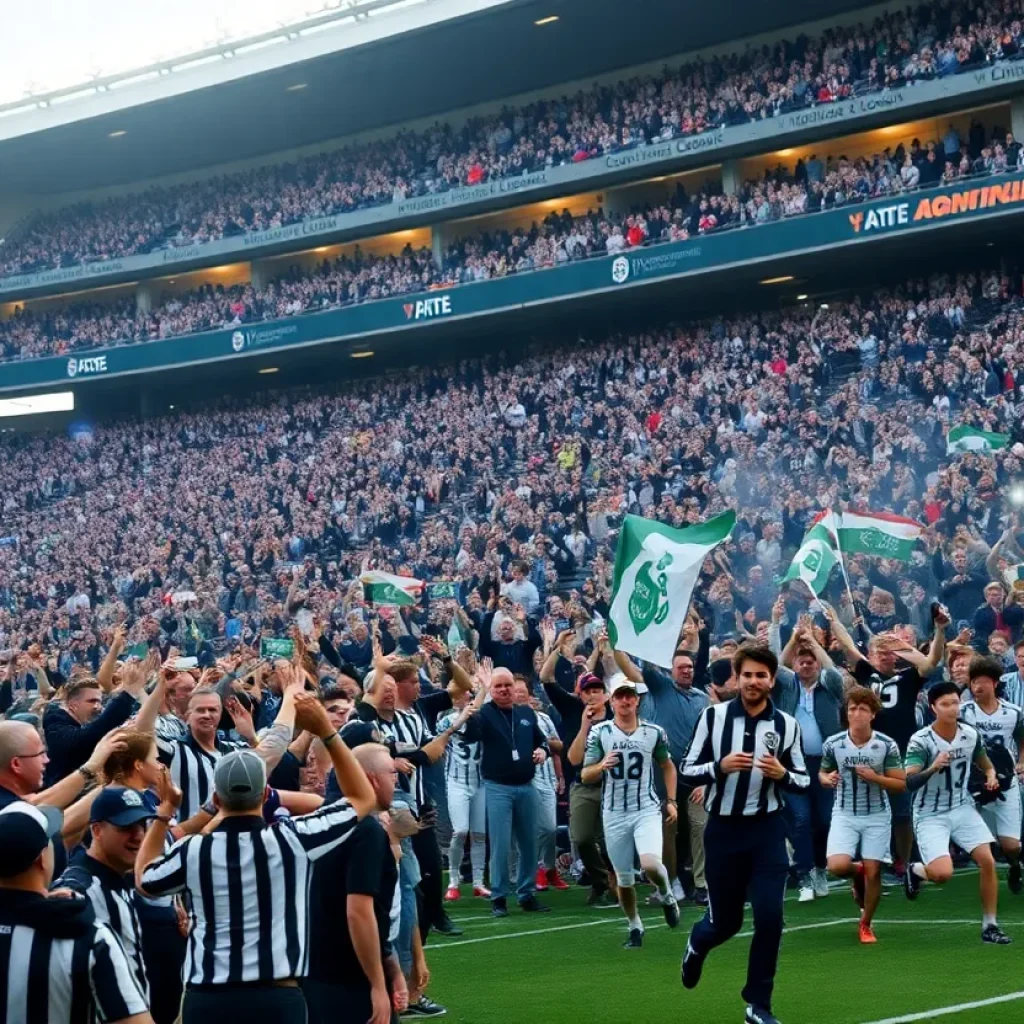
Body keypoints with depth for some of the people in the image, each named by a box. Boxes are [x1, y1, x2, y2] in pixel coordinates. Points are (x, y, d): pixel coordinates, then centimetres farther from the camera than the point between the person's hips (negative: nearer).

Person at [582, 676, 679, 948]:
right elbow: (585, 776, -2)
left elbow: (667, 766, 16)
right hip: (614, 814, 1)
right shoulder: (599, 733, -3)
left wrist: (671, 801, 8)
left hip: (647, 810, -1)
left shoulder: (654, 732, 0)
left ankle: (666, 896, 9)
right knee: (624, 879, 6)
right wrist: (601, 766, -23)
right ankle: (635, 928, 28)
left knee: (650, 864, -24)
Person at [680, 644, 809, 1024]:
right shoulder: (713, 716, -5)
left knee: (770, 917, -10)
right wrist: (720, 766, -22)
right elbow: (688, 770, -3)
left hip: (766, 829, 0)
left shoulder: (787, 724, -2)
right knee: (725, 921, 10)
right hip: (723, 829, 0)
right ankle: (697, 943, 48)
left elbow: (803, 780, 4)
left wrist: (782, 774, -18)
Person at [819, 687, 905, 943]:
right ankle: (856, 872, 20)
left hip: (877, 816, 0)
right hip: (844, 815, 0)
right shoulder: (832, 744, -7)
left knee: (873, 872, 0)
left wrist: (875, 777, -22)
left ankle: (865, 925, 22)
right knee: (837, 866, -18)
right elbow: (822, 772, 10)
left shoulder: (887, 745, -10)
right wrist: (827, 780, -14)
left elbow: (901, 784, -6)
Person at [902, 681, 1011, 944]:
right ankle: (915, 870, 16)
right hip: (930, 816, -5)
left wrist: (991, 776, -5)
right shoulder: (920, 741, -19)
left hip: (963, 809, 5)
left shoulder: (971, 735, -3)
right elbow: (908, 783, -27)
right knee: (943, 873, -20)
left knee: (987, 861, -8)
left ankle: (989, 926, 6)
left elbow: (985, 764, 17)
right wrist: (933, 768, -43)